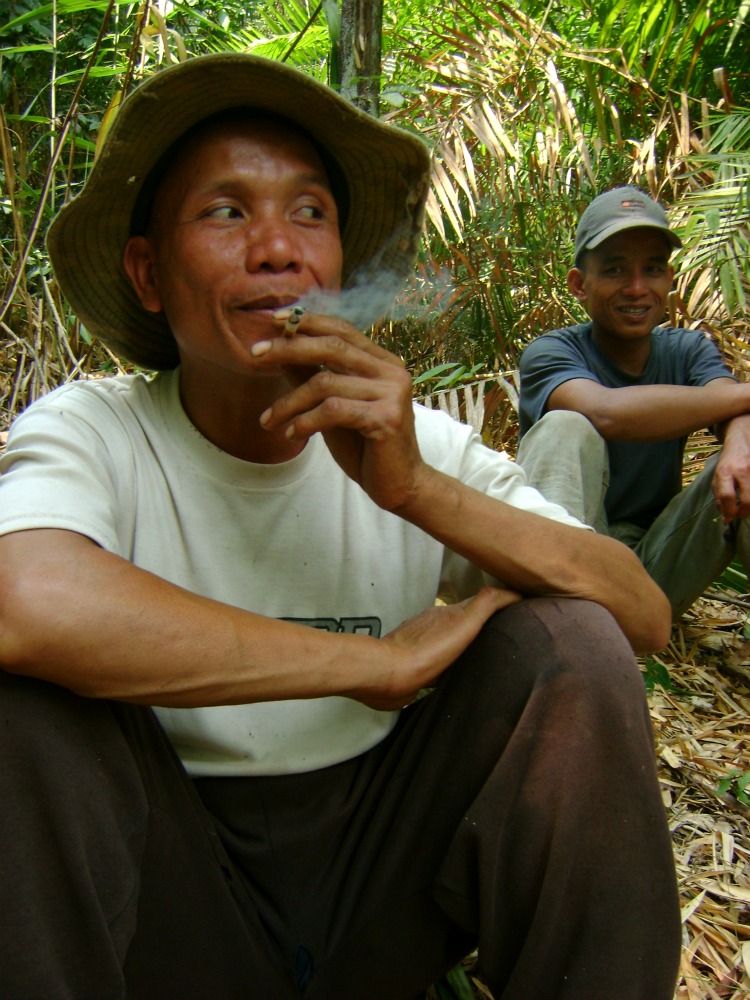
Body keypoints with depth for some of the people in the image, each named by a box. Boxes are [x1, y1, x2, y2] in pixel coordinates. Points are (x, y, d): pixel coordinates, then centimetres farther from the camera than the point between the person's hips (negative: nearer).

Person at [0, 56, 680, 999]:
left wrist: (413, 486, -28)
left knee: (571, 640, -18)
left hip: (385, 871, 2)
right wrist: (381, 660, -27)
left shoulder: (426, 446, -5)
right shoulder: (90, 430, -13)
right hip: (176, 882, -1)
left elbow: (644, 617, -13)